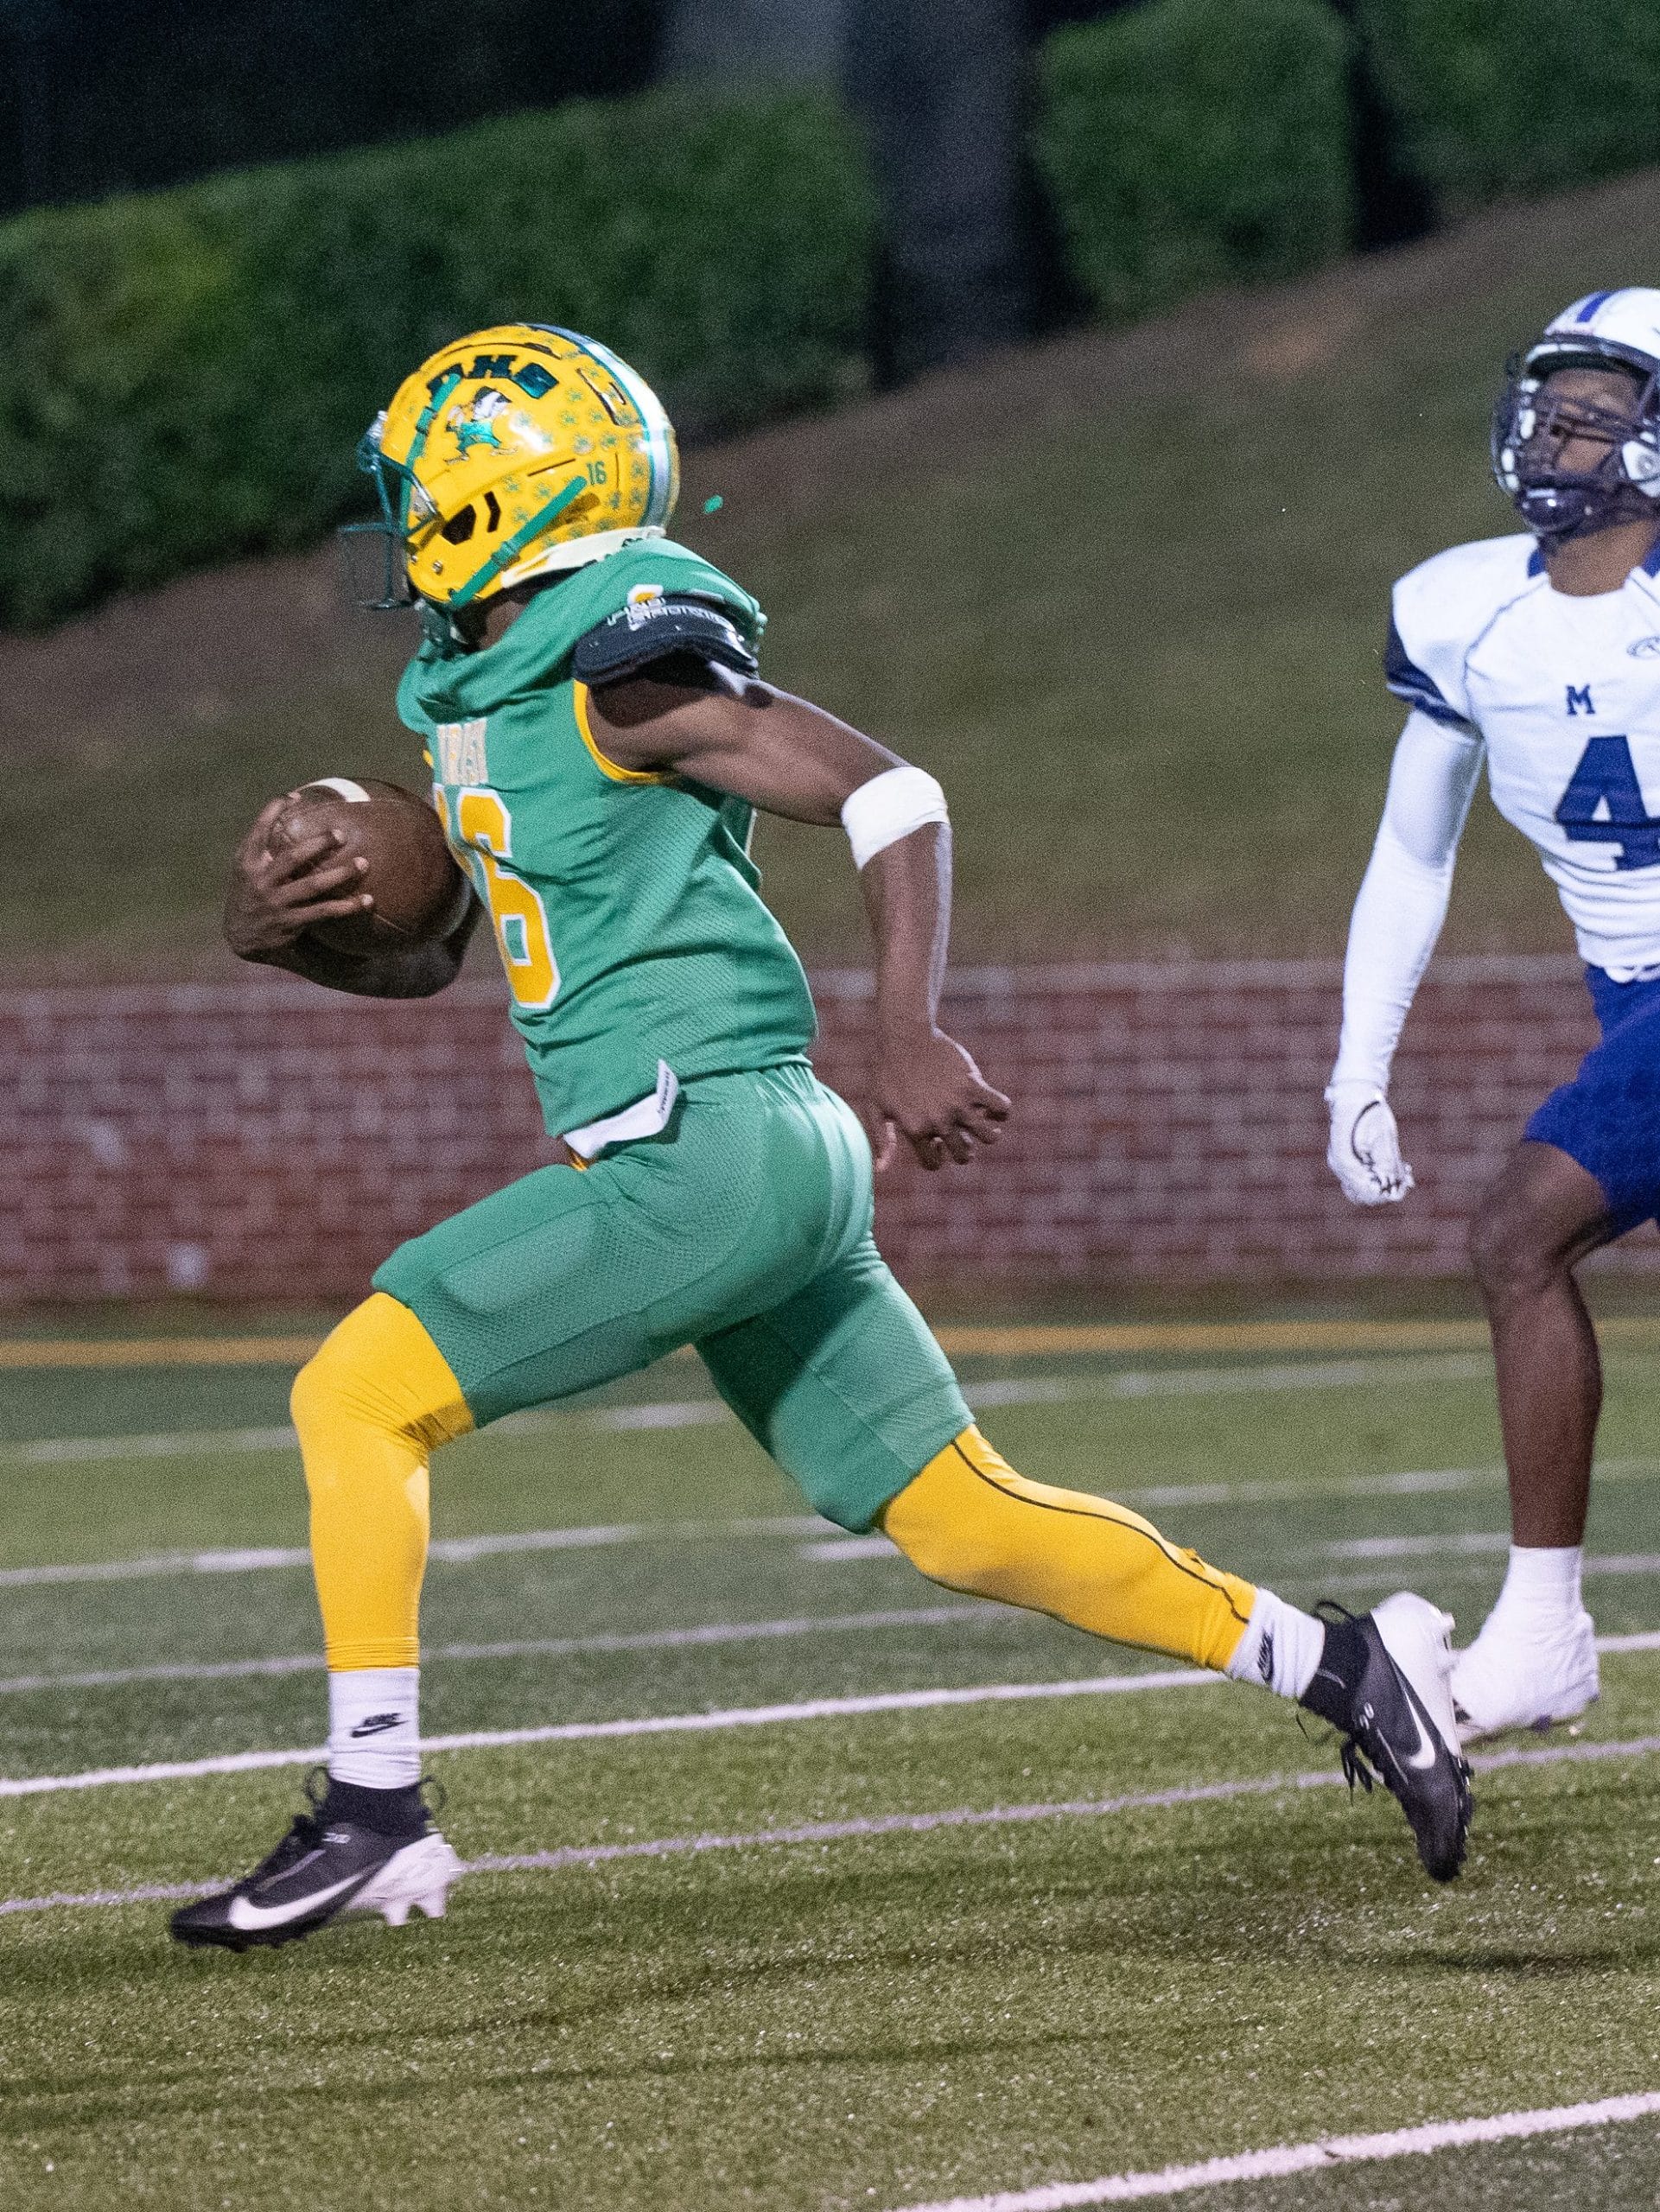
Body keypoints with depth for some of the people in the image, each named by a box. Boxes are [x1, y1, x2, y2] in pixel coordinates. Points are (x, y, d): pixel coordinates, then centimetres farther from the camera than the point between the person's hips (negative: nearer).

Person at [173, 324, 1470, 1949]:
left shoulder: (615, 671, -12)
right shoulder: (475, 698, 16)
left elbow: (888, 792, -14)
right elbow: (419, 956, 25)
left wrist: (910, 1039, -21)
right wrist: (275, 930, 4)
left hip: (705, 1149, -9)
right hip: (749, 1165, 9)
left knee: (357, 1395, -9)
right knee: (963, 1521, 10)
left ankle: (373, 1818, -7)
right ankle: (1340, 1669, 14)